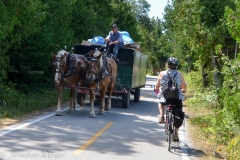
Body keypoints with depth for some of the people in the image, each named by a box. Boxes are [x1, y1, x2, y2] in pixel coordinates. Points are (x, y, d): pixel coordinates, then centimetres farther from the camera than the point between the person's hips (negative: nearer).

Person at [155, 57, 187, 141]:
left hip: (165, 97, 0)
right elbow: (184, 88, 8)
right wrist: (182, 90, 30)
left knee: (160, 102, 35)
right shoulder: (179, 74, 4)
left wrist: (158, 89, 28)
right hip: (177, 99, 0)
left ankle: (162, 116, 13)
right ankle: (175, 133, 8)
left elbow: (157, 87, 6)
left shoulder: (162, 73, 2)